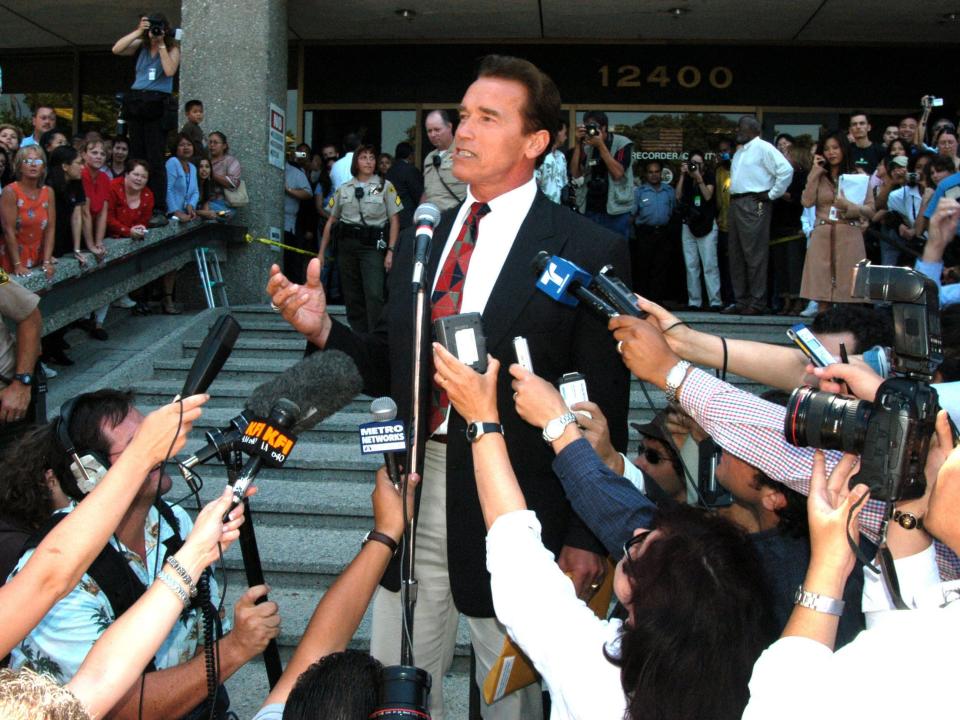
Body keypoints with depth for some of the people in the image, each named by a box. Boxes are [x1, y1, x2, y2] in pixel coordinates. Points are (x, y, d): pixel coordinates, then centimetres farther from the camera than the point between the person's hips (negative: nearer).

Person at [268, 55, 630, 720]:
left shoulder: (591, 252, -10)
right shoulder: (421, 239, 8)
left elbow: (605, 410, -9)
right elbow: (390, 372, 9)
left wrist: (587, 538, -9)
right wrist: (324, 329, -8)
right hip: (412, 494, 5)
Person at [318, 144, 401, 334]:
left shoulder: (385, 186, 4)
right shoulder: (344, 189, 13)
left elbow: (394, 221, 1)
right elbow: (331, 221, 15)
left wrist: (390, 251, -8)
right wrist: (321, 252, 11)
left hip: (373, 246, -3)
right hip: (347, 245, 4)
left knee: (374, 295, -16)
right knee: (352, 296, 5)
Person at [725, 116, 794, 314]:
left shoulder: (763, 148, -6)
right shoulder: (739, 151, 22)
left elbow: (786, 170, -15)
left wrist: (772, 194, -12)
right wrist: (732, 200, 16)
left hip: (753, 206, -9)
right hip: (735, 205, 9)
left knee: (754, 254, -9)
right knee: (736, 255, 9)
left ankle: (757, 303, -6)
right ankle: (740, 300, 15)